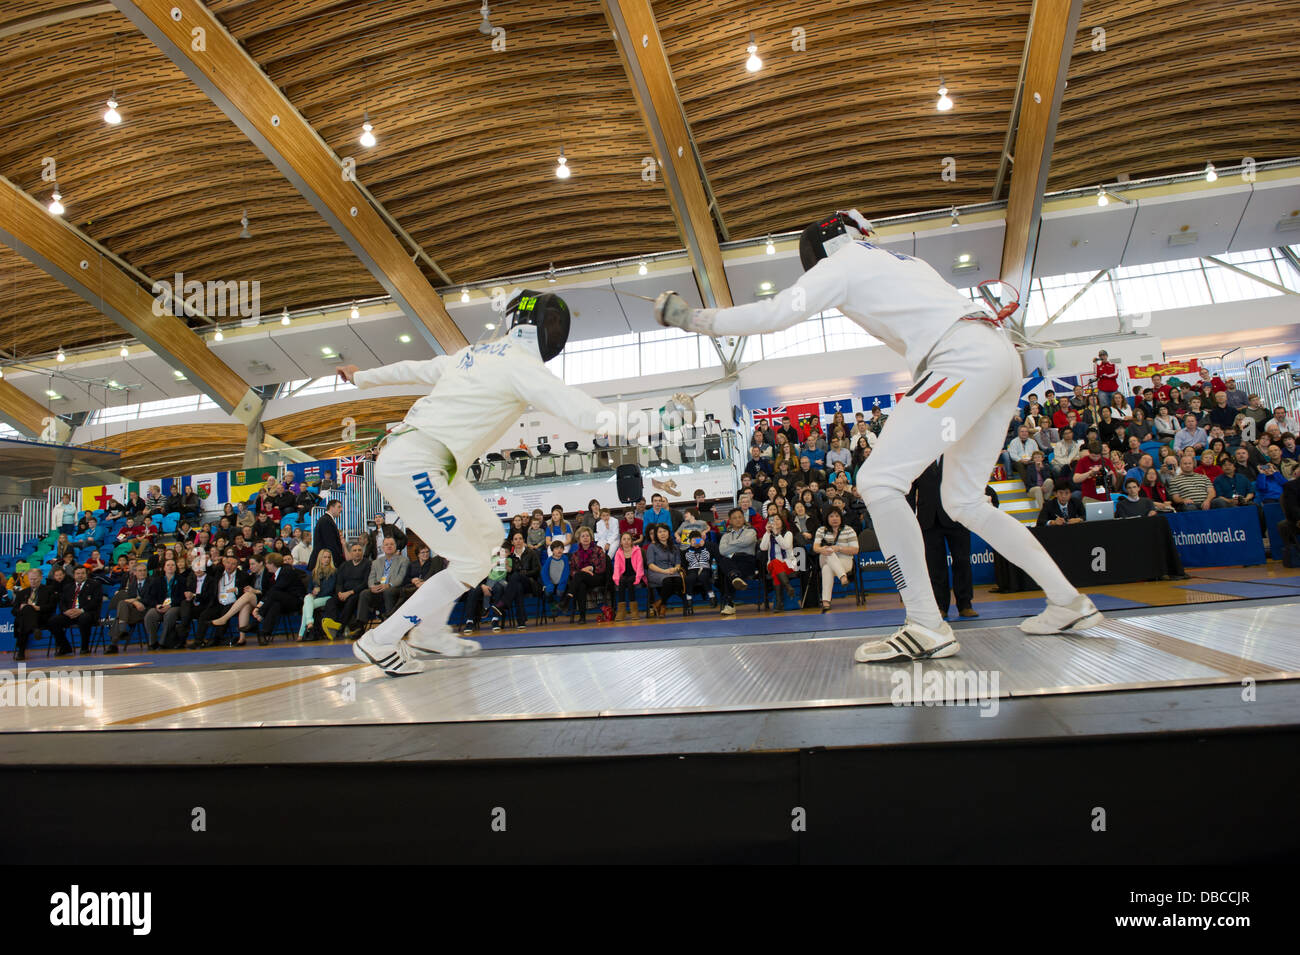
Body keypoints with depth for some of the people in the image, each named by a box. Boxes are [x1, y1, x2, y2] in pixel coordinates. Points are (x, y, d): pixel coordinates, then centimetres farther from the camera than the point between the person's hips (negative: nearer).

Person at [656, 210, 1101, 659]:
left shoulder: (840, 262, 5)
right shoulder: (897, 261, 29)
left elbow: (775, 314, -4)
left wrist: (694, 318, 2)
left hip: (966, 360, -9)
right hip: (1001, 357, 9)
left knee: (878, 480, -12)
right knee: (963, 502, 17)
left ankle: (928, 627, -13)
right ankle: (1069, 602, 21)